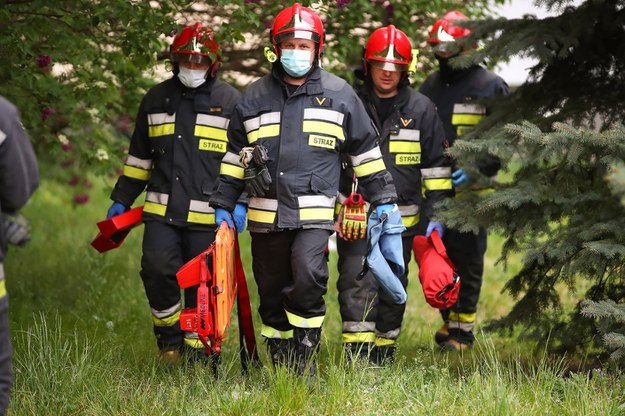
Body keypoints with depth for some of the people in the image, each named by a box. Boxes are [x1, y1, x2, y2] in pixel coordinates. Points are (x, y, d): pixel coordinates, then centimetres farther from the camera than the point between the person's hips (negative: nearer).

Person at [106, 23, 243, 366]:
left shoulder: (230, 101, 3)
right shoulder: (156, 100, 13)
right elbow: (139, 156, 21)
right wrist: (121, 200, 19)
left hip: (208, 214, -2)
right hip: (161, 209, 2)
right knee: (157, 269, -13)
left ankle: (196, 349, 15)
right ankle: (169, 335, 8)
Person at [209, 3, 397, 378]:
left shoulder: (339, 94, 6)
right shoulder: (256, 97, 12)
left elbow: (365, 148, 12)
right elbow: (235, 153, 18)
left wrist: (384, 198, 11)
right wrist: (224, 205, 15)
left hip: (315, 210, -3)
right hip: (266, 213, 3)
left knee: (308, 277, -23)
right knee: (272, 293, 7)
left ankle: (305, 362, -11)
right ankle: (281, 370, 19)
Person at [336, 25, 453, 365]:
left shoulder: (421, 109, 3)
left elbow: (436, 166, 9)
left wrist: (435, 214, 3)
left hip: (401, 220, 2)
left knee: (392, 291, 10)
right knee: (357, 286, -14)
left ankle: (383, 359, 23)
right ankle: (358, 361, -15)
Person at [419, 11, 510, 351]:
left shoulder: (492, 87, -1)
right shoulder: (430, 87, 14)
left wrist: (478, 168, -15)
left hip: (472, 188, -5)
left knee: (467, 258, -4)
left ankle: (463, 328, 3)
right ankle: (449, 320, 21)